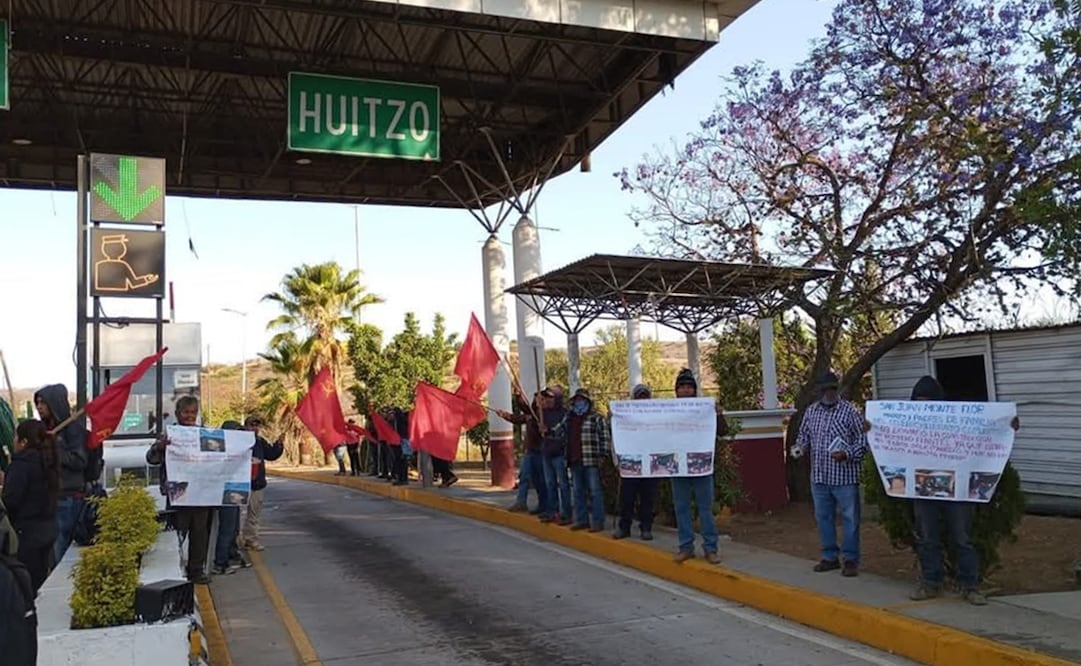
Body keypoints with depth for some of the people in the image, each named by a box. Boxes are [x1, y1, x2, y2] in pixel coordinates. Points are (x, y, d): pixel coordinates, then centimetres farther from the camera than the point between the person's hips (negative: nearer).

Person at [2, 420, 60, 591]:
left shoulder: (22, 463, -17)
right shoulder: (46, 460, 9)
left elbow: (10, 499, -20)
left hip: (27, 531, -8)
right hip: (48, 528, 8)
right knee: (41, 581, 15)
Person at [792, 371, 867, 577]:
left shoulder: (850, 411, -6)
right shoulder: (811, 411, 9)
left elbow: (862, 440, -7)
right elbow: (804, 434, 18)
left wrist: (847, 454, -21)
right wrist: (800, 446, -2)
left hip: (844, 476, -5)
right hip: (819, 476, 5)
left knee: (850, 518, 2)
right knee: (823, 517, 12)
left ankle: (850, 559, 12)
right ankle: (830, 557, 24)